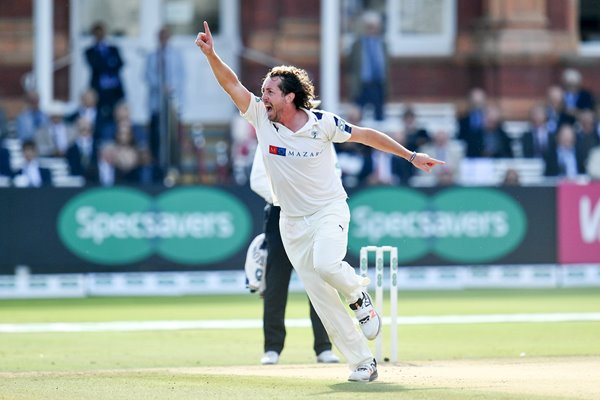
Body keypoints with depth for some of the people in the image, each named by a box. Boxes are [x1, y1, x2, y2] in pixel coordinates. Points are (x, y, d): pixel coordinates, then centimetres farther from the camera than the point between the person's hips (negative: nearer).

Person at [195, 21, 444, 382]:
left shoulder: (322, 123, -12)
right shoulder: (261, 118, -6)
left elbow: (365, 135, -1)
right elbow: (231, 83, -15)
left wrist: (411, 155, 2)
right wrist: (211, 54, -32)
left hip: (329, 210, -4)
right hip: (292, 222, 4)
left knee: (326, 264, -33)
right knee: (321, 298, 1)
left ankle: (358, 292, 1)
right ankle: (362, 361, 9)